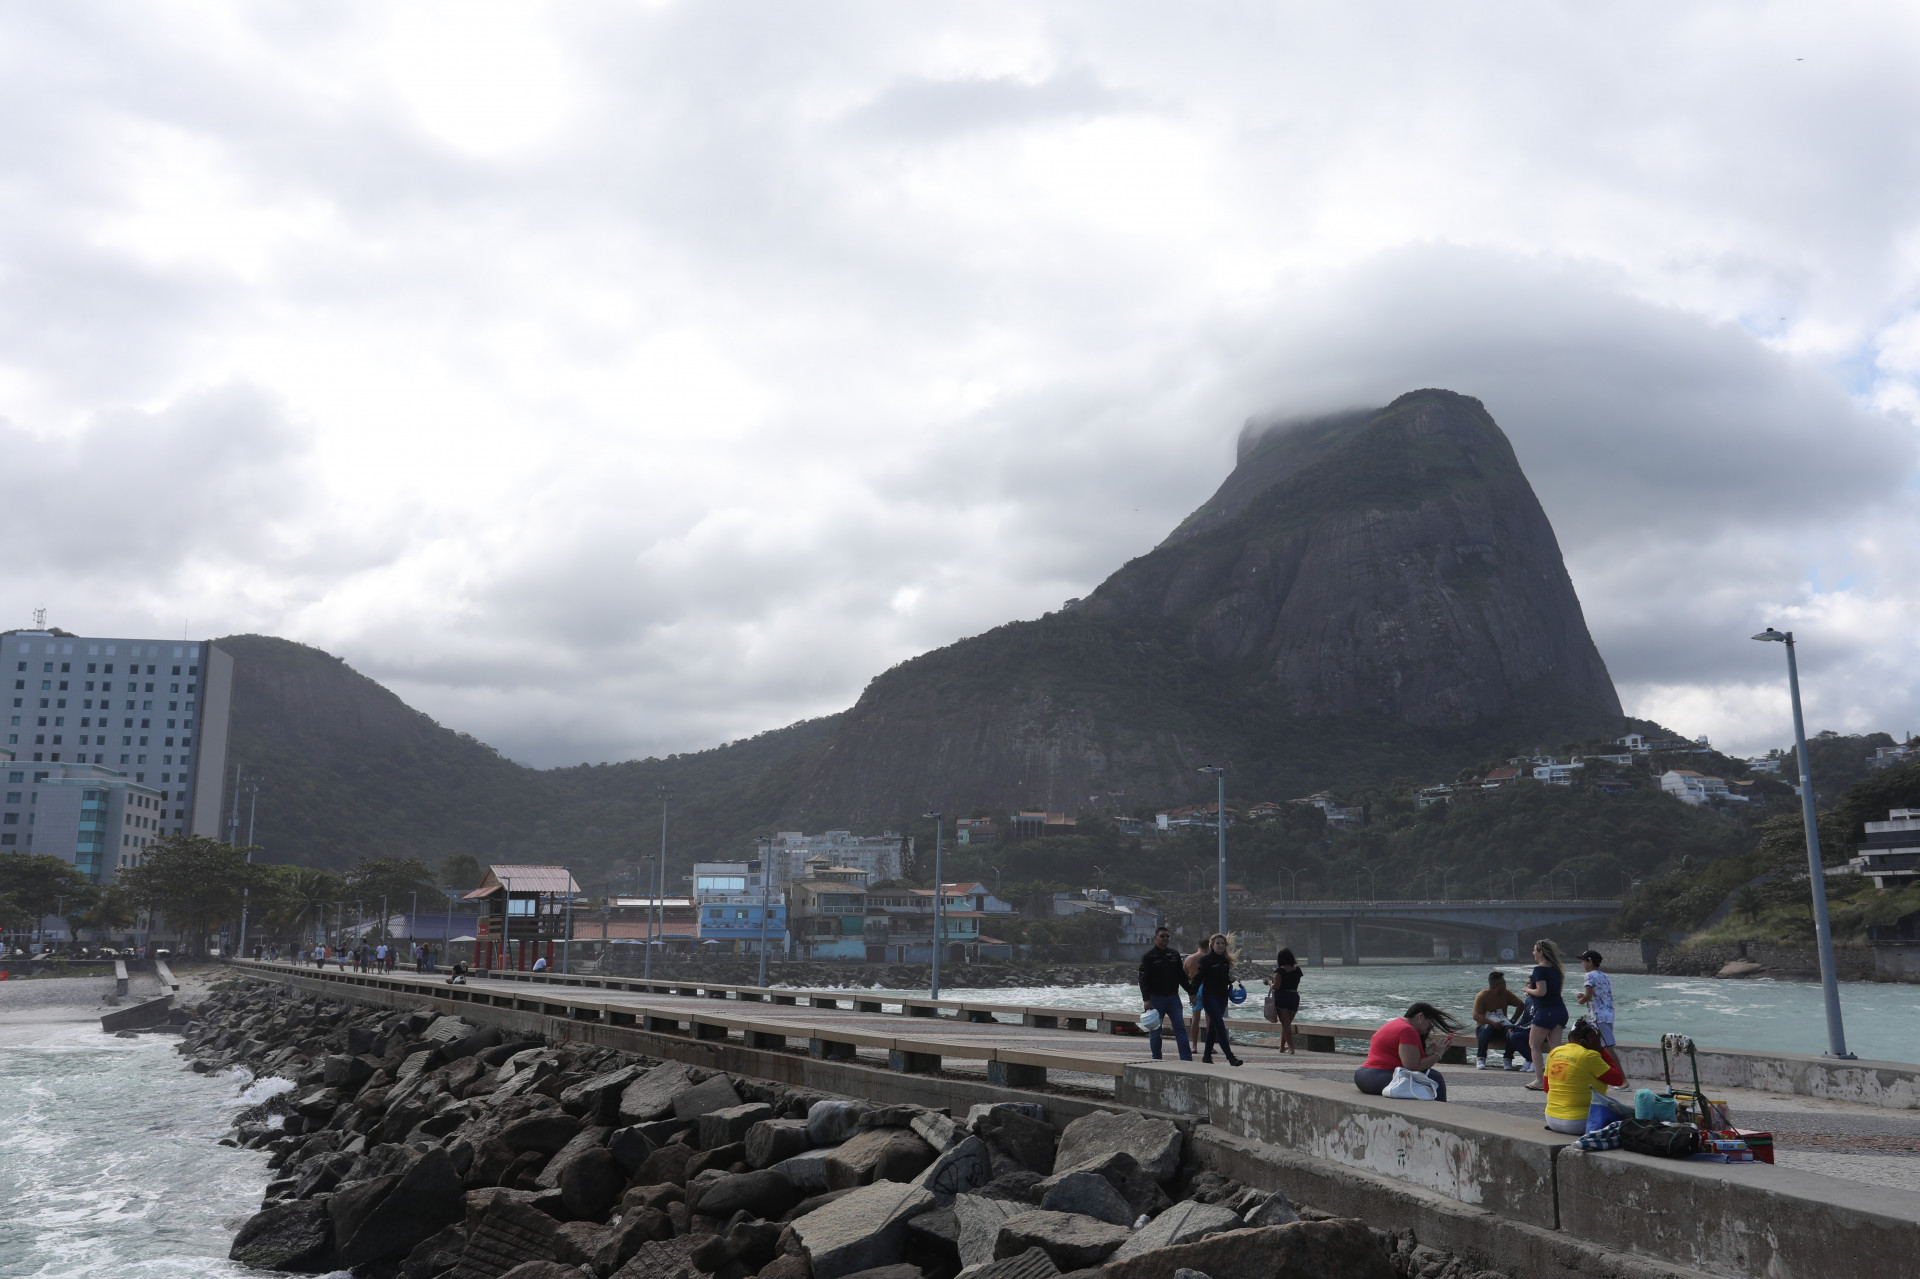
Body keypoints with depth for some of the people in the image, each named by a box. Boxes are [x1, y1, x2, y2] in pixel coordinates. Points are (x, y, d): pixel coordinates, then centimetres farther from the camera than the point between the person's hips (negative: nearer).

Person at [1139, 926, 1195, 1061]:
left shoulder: (1174, 955, 11)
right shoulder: (1148, 957, -3)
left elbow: (1182, 976, 18)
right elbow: (1143, 980, -10)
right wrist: (1146, 999, -19)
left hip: (1173, 998, 4)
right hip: (1156, 998, -4)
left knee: (1181, 1029, -3)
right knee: (1155, 1031, 2)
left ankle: (1187, 1060, -4)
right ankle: (1156, 1061, 11)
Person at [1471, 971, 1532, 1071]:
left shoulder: (1506, 993, 3)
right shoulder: (1482, 996, -9)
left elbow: (1521, 1005, 10)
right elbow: (1476, 1016, -18)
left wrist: (1513, 1020, -4)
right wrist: (1492, 1023, -32)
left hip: (1501, 1026, 3)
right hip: (1484, 1025, -3)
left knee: (1512, 1032, -32)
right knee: (1486, 1029, -40)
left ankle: (1508, 1059, -20)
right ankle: (1480, 1059, -32)